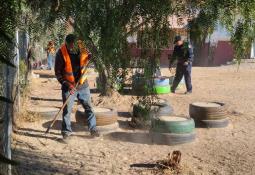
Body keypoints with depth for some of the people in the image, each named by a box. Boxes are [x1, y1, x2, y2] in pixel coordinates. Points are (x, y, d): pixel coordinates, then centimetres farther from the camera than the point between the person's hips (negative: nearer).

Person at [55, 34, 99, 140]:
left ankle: (93, 129, 18)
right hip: (69, 86, -2)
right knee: (67, 110, 3)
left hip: (82, 84, 3)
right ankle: (66, 131, 17)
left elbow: (89, 57, 13)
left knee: (88, 107, 7)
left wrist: (90, 56, -12)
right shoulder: (61, 53, -15)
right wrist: (67, 84, -21)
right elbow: (58, 73, -10)